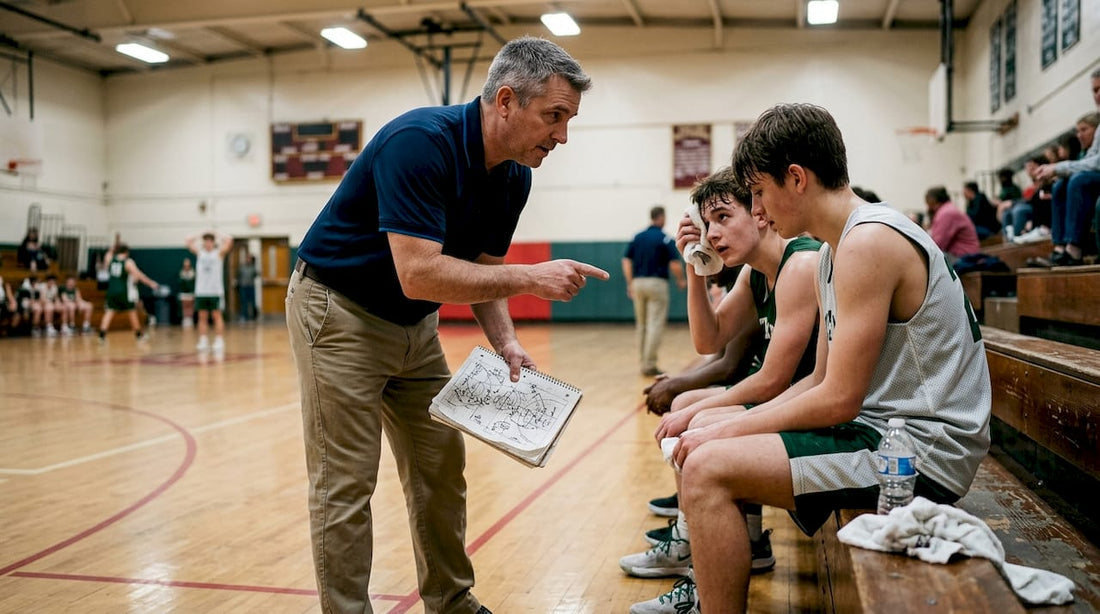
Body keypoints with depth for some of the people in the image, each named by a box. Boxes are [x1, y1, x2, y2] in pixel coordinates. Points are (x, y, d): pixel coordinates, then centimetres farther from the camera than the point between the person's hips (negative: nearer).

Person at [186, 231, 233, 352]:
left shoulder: (219, 253, 2)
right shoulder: (199, 252, 11)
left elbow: (229, 240, -9)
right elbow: (188, 241, 7)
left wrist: (218, 235, 4)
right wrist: (199, 236, 10)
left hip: (215, 291, -3)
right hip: (201, 291, 3)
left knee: (217, 316, -2)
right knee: (202, 316, 4)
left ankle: (219, 341, 0)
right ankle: (203, 341, 7)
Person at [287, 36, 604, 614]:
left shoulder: (514, 176, -4)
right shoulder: (420, 142, -29)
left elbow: (482, 272, 6)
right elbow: (418, 274, -35)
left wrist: (507, 343, -10)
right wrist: (530, 277, -31)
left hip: (414, 324, 8)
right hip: (339, 311, -8)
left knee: (441, 469, 11)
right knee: (345, 484, -4)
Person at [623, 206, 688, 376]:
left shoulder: (637, 237, 9)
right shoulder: (665, 239, -5)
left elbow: (626, 261, 5)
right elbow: (675, 264, -10)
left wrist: (630, 284, 10)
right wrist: (681, 281, 6)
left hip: (638, 283, 5)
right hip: (657, 283, -5)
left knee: (641, 325, 13)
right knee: (655, 325, -4)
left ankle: (644, 363, 17)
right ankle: (650, 365, -8)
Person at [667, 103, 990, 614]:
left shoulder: (869, 242, -18)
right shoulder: (834, 251, 13)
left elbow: (838, 400, -20)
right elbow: (822, 380, 13)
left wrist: (726, 430, -11)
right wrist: (725, 427, 3)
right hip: (880, 430, 10)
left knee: (707, 469, -20)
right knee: (703, 444, 12)